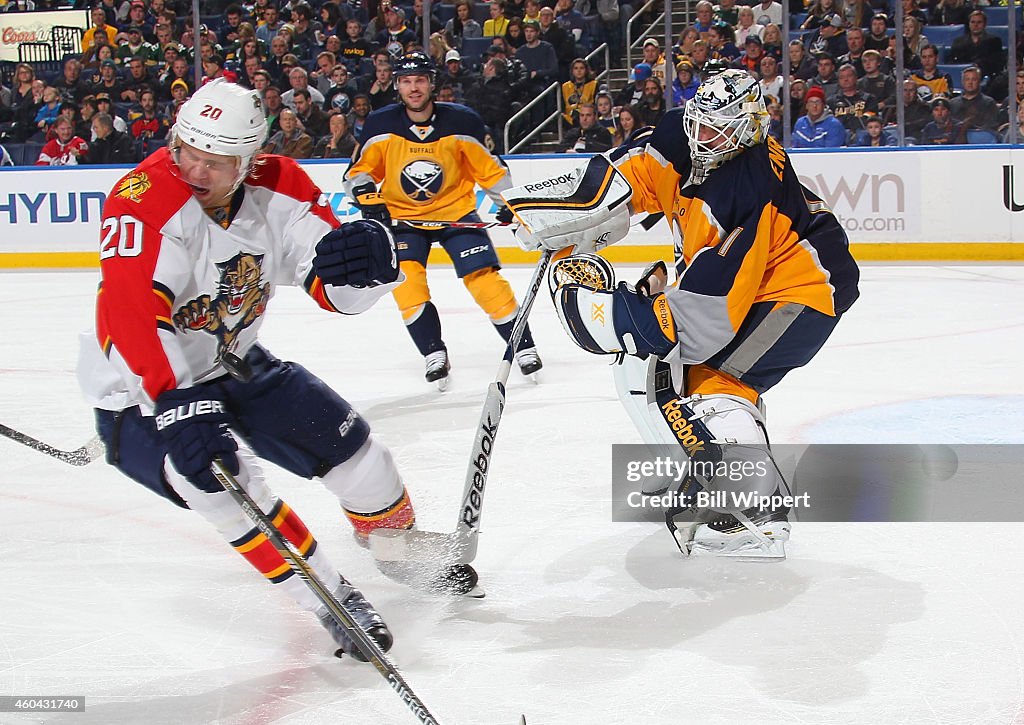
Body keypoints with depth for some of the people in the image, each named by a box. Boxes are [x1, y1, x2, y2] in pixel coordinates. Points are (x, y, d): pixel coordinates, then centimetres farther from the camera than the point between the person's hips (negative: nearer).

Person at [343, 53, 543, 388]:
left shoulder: (460, 122, -11)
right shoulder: (380, 125, -10)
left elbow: (488, 168, 0)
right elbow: (358, 172, 1)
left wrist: (512, 202, -5)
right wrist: (368, 198, -17)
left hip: (455, 211, -1)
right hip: (402, 216, 1)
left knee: (483, 277, -12)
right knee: (404, 278, -20)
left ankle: (523, 346, 1)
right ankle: (433, 352, -8)